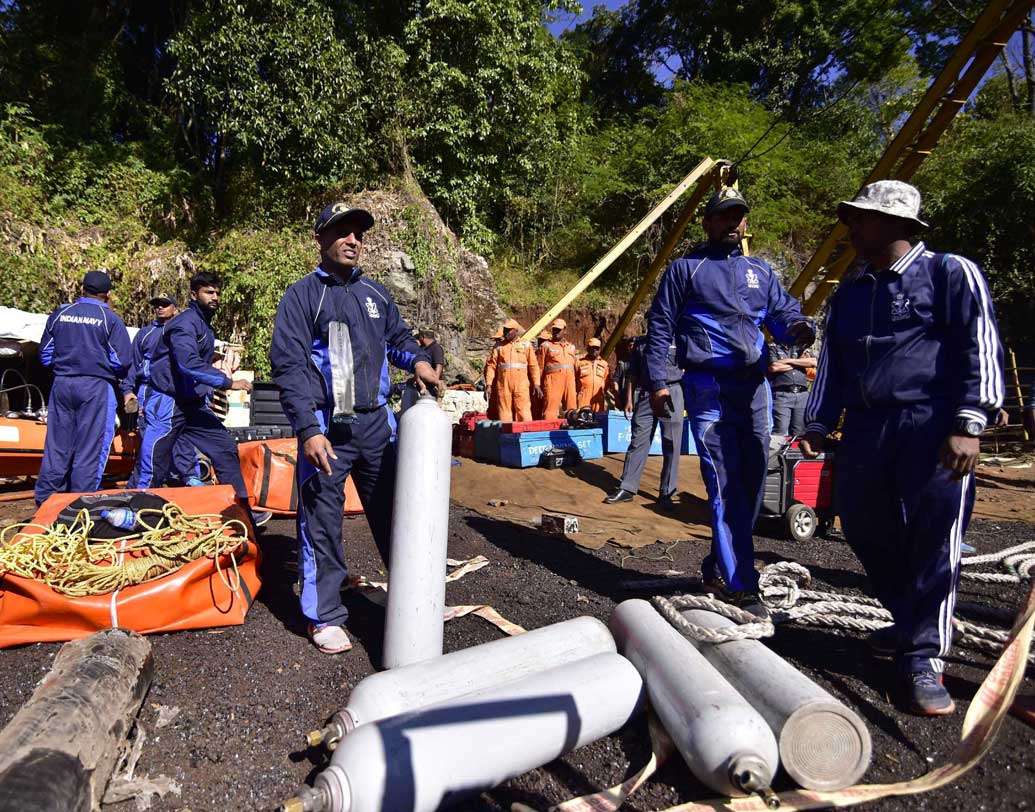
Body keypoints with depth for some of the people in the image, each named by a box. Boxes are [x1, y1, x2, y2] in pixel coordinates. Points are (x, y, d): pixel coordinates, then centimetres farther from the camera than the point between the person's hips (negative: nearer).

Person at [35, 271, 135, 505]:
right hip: (96, 387, -4)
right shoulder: (110, 319, -5)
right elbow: (121, 362, -7)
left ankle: (46, 499, 15)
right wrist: (125, 389, 12)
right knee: (90, 448, 1)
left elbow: (45, 355, 12)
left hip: (61, 385, 4)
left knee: (57, 444, 10)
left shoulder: (59, 314, 8)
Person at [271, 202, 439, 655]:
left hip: (377, 422, 5)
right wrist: (308, 430, -18)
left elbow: (397, 337, 25)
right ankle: (325, 617, 17)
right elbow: (288, 366, -10)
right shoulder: (302, 295, -3)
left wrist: (417, 360, 0)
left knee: (393, 514, 13)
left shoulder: (375, 294, 13)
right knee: (322, 524, 2)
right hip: (327, 428, -5)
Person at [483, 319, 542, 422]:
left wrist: (536, 384, 1)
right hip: (503, 386, 1)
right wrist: (488, 385, -1)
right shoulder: (499, 346, 12)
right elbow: (491, 365, 7)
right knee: (504, 413, 2)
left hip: (521, 386, -1)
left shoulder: (526, 345, 10)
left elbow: (533, 365, 8)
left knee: (524, 413, -5)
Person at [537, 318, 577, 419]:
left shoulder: (571, 347, 20)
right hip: (553, 380, -4)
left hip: (569, 380, 4)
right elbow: (540, 367, 4)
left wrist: (576, 384, 14)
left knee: (571, 410, 5)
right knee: (550, 408, -9)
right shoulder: (546, 345, 7)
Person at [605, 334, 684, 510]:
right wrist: (628, 399, 9)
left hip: (672, 393, -2)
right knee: (637, 441, 2)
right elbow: (632, 373, 15)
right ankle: (627, 488, 8)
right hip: (645, 395, 2)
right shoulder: (640, 342, 14)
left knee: (671, 446, 1)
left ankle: (667, 493, 8)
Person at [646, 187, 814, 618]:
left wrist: (800, 327, -10)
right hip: (708, 388, -5)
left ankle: (718, 566, 26)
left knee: (752, 482, 9)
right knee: (726, 486, -8)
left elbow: (784, 312, 15)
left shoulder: (760, 271, 19)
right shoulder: (686, 268, 6)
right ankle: (741, 585, -4)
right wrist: (658, 381, -5)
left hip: (754, 387, 6)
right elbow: (660, 327, 3)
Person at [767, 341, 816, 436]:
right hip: (781, 394, -4)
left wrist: (789, 361, 0)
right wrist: (801, 363, 4)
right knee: (780, 434, -14)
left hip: (802, 394, 4)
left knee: (799, 434, 0)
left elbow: (813, 362, 5)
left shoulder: (801, 348, 22)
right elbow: (773, 367, -8)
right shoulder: (773, 347, 10)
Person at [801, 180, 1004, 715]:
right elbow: (831, 363, 22)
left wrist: (969, 424, -16)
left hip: (931, 425, -6)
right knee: (865, 531, 9)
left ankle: (922, 659, -2)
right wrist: (817, 424, 17)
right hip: (866, 427, 7)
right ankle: (912, 623, 31)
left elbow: (980, 350, -7)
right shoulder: (850, 291, 20)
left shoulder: (950, 274, 1)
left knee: (933, 541, -10)